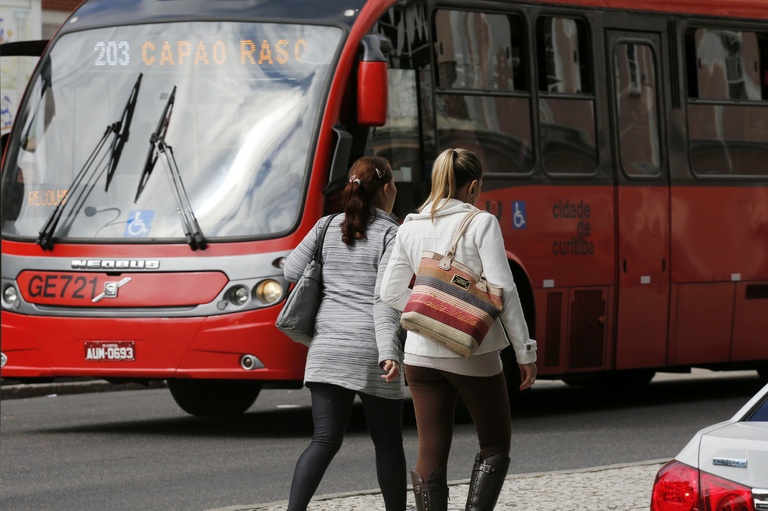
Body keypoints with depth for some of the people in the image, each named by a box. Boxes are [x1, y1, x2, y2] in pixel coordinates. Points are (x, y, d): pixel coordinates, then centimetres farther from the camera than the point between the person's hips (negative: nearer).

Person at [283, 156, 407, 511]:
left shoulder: (327, 227, 8)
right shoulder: (391, 235, -6)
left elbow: (291, 271, 10)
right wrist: (388, 353, -23)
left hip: (327, 348, 4)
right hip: (370, 350, -4)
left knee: (325, 439, 0)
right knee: (387, 442, 11)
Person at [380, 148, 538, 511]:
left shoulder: (411, 228, 6)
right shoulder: (481, 224, -8)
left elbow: (391, 292, 6)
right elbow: (503, 291, -12)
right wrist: (525, 352, -8)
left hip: (422, 354, 4)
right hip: (474, 354, -4)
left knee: (431, 453, 7)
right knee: (496, 443, 12)